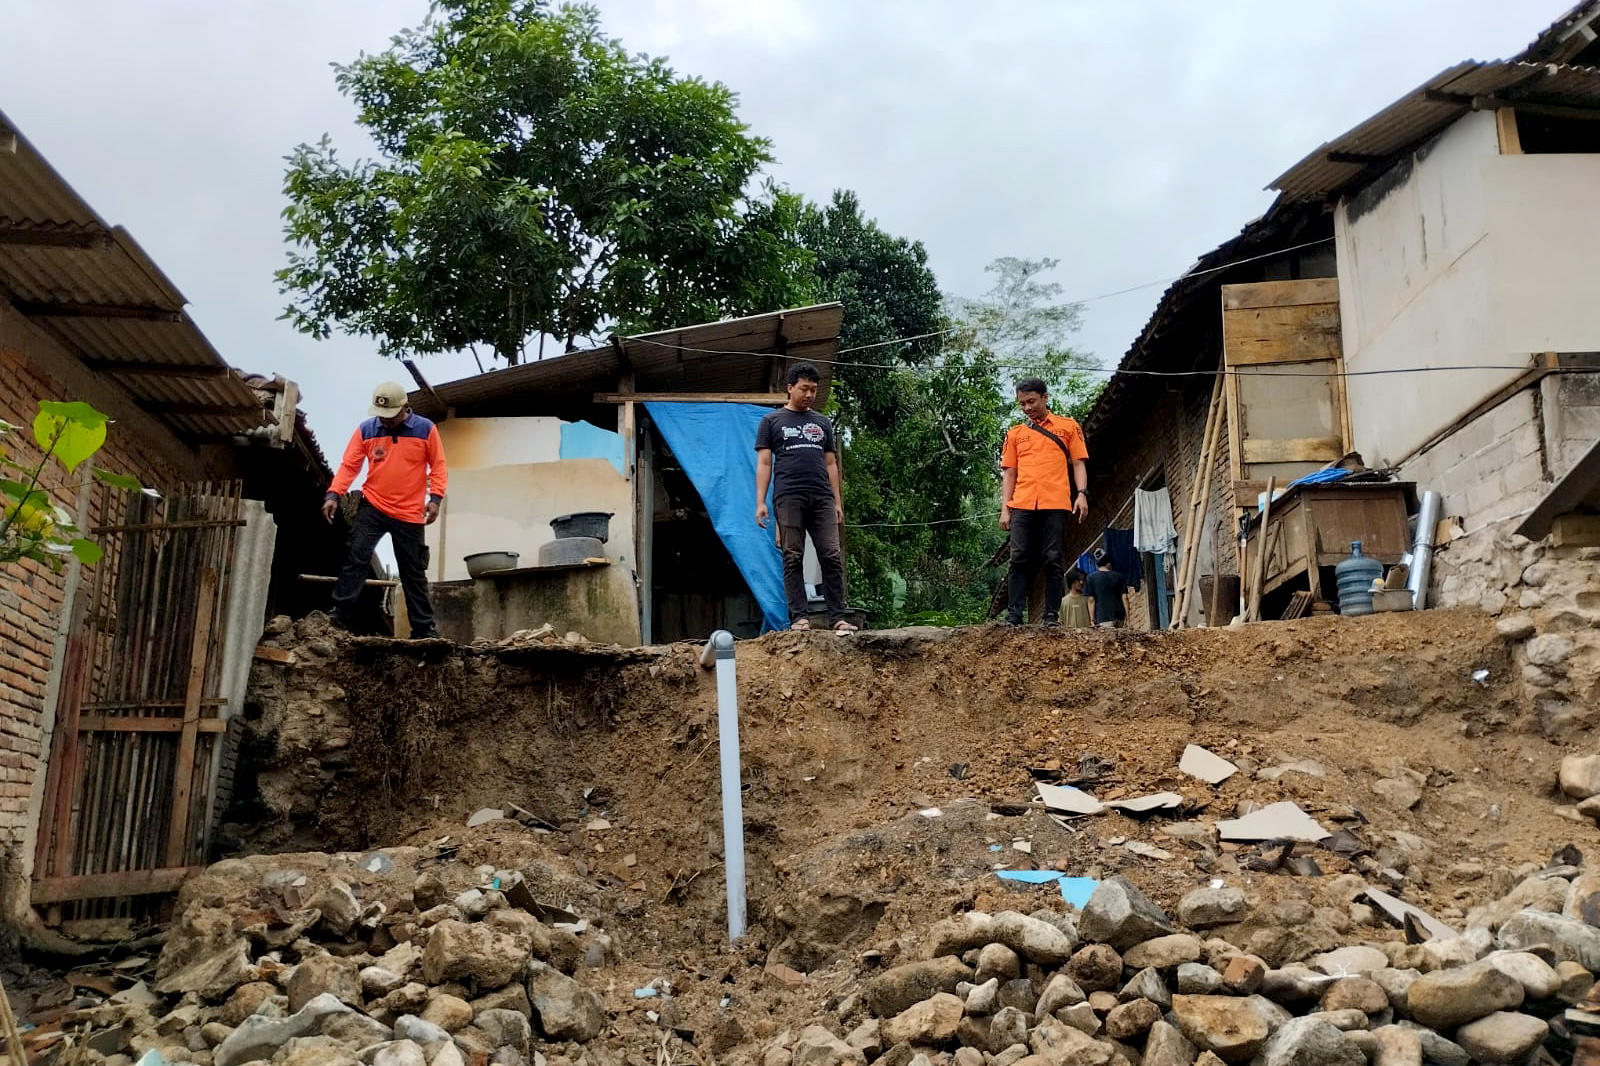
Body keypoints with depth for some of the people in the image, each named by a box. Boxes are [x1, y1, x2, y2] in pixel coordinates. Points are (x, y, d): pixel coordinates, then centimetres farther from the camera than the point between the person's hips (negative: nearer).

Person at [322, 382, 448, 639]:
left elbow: (438, 467, 0)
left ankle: (423, 628, 11)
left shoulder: (426, 429, -4)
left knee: (413, 572, 6)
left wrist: (435, 498, -13)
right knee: (355, 559, -11)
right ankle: (340, 614, -8)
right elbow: (349, 465, 0)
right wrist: (333, 495, -13)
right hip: (372, 507, 1)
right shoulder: (365, 430, -1)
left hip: (409, 514, -1)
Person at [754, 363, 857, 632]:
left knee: (833, 557, -5)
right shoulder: (772, 421, 11)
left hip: (822, 498, 3)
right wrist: (760, 502, -5)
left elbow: (831, 464, 20)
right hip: (789, 498, -3)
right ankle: (799, 618, -4)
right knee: (793, 559, -5)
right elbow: (764, 463, 5)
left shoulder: (822, 424, 21)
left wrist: (837, 502, 11)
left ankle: (839, 617, -5)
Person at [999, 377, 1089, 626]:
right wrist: (1005, 508, 6)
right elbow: (1009, 473, 15)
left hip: (1055, 504, -2)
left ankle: (1052, 615, 0)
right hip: (1022, 505, 2)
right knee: (1020, 559, -4)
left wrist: (1081, 494, -6)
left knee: (1052, 560, -3)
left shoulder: (1068, 427, 12)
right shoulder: (1015, 433, 17)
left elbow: (1078, 463, 9)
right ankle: (1014, 615, -4)